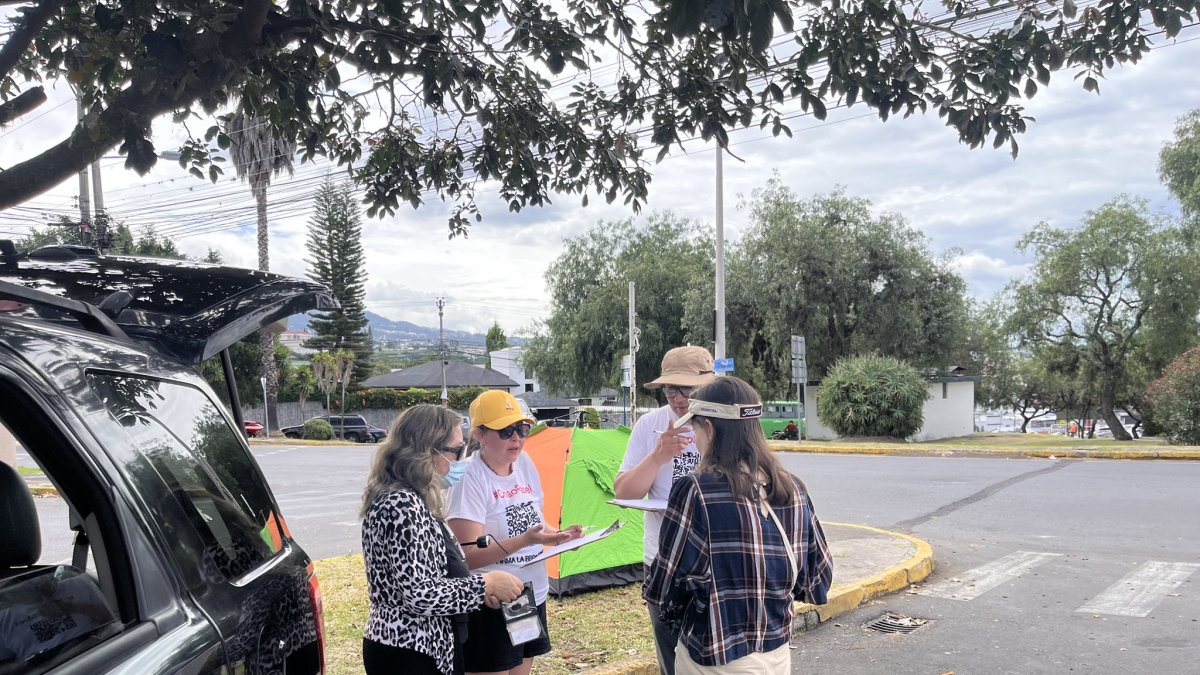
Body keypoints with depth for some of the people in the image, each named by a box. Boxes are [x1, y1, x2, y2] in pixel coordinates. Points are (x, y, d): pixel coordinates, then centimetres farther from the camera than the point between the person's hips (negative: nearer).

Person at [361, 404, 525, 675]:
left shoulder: (407, 498, 8)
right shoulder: (401, 506, -23)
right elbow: (420, 595, -26)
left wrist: (477, 588, 5)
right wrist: (485, 584, -15)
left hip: (407, 645, 10)